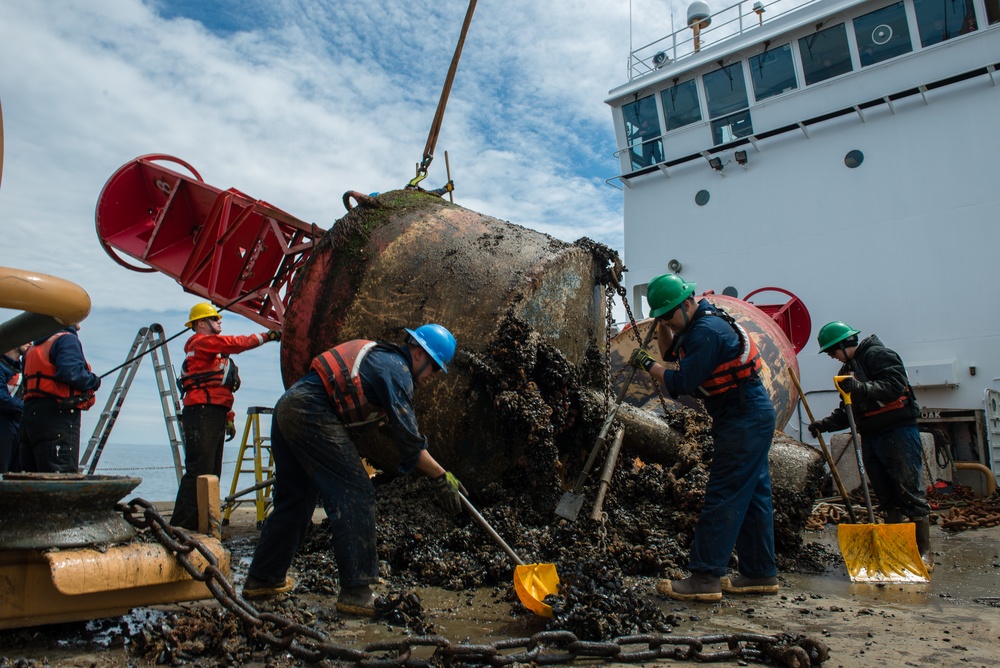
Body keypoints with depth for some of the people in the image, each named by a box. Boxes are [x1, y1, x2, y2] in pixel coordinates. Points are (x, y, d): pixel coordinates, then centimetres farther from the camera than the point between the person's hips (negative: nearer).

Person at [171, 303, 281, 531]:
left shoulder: (215, 351, 27)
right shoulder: (200, 342, 0)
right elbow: (233, 343, -14)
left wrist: (229, 417, 16)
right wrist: (265, 336, -11)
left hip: (215, 415, 10)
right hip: (202, 413, -10)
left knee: (211, 473, 10)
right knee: (199, 471, -15)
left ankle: (197, 525, 15)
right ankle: (181, 526, -14)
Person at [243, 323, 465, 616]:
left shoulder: (380, 358, 23)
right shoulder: (396, 369, -6)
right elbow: (408, 439, -10)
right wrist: (441, 477, -3)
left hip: (285, 408, 10)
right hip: (312, 415, -10)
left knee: (293, 500, 20)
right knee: (355, 496, -7)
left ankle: (262, 579, 32)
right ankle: (356, 592, -6)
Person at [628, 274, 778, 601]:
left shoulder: (707, 331, -20)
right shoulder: (699, 324, 12)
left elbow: (682, 383, -21)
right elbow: (670, 352, 22)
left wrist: (647, 364, -10)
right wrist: (663, 325, 6)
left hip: (744, 420, -11)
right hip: (751, 417, 11)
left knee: (723, 497, -9)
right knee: (752, 494, 13)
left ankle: (705, 577, -6)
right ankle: (760, 573, 20)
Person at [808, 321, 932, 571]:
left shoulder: (878, 354, -6)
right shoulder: (848, 368, 19)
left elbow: (896, 385, -20)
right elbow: (846, 412, 19)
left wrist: (861, 388, -29)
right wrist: (824, 424, 5)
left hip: (898, 432, -8)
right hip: (870, 436, 8)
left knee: (909, 490, -6)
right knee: (886, 495, 9)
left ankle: (925, 552, 1)